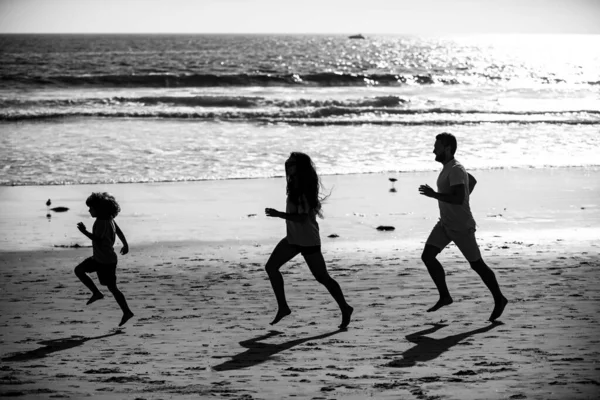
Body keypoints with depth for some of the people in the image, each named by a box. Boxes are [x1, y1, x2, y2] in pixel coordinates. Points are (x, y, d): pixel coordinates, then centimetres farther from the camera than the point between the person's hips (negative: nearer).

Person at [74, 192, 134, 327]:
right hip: (98, 258, 10)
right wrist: (125, 245, 27)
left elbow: (98, 240, -27)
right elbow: (119, 231, 15)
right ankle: (96, 293, 11)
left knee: (112, 287, -1)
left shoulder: (102, 222, -23)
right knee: (79, 270, 10)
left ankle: (127, 312, 7)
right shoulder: (109, 219, 4)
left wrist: (84, 232, -25)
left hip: (106, 261, -10)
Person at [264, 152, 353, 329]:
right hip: (293, 238, 10)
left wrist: (278, 214, -30)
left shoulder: (304, 190, -22)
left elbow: (302, 218, -28)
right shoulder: (294, 185, 5)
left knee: (322, 277, 0)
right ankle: (283, 307, 7)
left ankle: (345, 309, 15)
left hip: (308, 240, -9)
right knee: (271, 266, 2)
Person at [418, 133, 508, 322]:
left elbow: (458, 198, -32)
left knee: (477, 264, 2)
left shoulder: (456, 170, -21)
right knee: (427, 255, -4)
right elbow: (472, 181, 26)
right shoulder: (448, 167, 10)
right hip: (445, 224, 9)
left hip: (461, 227, -9)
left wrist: (433, 194, -28)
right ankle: (444, 296, 4)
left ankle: (499, 300, 17)